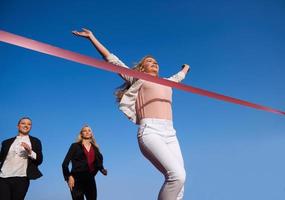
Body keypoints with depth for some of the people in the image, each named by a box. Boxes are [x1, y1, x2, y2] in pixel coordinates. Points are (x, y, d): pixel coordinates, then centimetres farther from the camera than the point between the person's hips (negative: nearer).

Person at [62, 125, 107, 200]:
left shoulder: (95, 148, 14)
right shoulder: (75, 146, 2)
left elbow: (99, 163, 15)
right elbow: (65, 163, -1)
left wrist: (103, 170, -6)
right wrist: (69, 177, -11)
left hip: (90, 179, 4)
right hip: (77, 179, -4)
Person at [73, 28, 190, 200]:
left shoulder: (166, 83, 32)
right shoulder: (137, 79, 18)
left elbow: (178, 77, 54)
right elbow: (112, 60, 17)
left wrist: (185, 69, 74)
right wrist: (92, 37, 18)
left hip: (170, 134, 6)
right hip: (150, 132, -6)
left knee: (178, 180, -9)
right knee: (177, 175, -25)